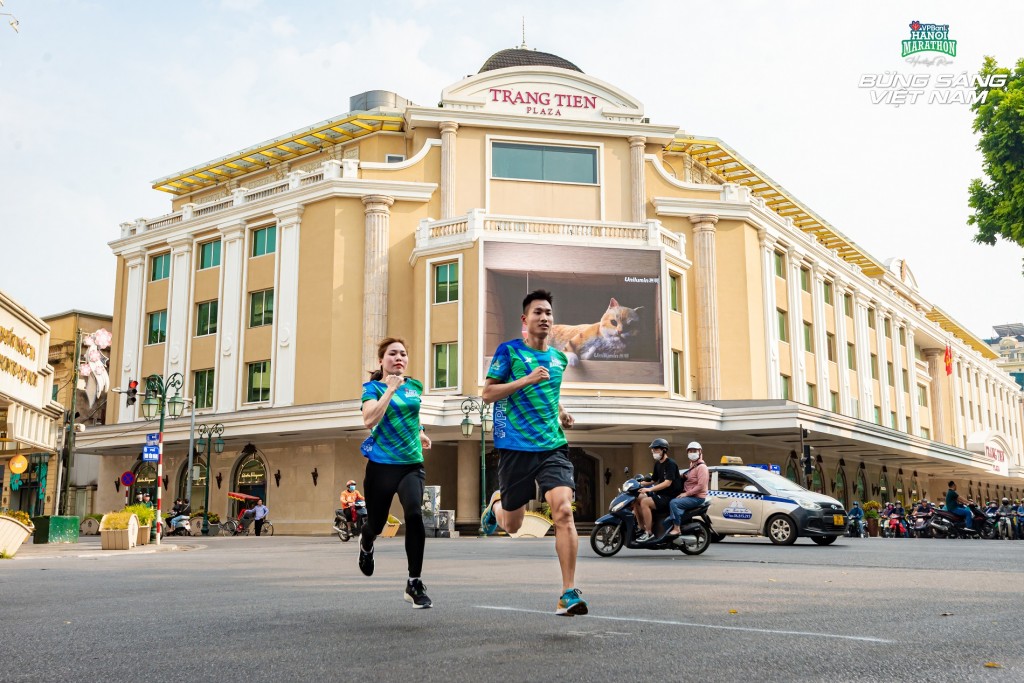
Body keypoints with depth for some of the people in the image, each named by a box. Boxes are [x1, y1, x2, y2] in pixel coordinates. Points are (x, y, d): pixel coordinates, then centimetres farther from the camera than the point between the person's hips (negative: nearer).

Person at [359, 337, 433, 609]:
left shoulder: (415, 386, 9)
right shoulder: (373, 387, -5)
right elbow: (369, 420, -24)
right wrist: (390, 389, -24)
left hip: (412, 463, 2)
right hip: (381, 464, -2)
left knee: (414, 515, -23)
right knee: (376, 522, 11)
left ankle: (415, 584, -13)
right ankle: (366, 544, 53)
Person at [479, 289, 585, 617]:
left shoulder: (559, 358, 13)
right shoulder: (509, 351, -2)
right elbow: (488, 393, -7)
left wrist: (560, 412, 11)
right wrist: (527, 380, -18)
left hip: (553, 446, 3)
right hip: (516, 448, -2)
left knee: (563, 510, -19)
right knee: (511, 525, 9)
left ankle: (569, 593, -14)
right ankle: (496, 504, 48)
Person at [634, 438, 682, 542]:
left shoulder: (670, 463, -14)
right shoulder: (657, 464, 14)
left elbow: (668, 483, -24)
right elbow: (655, 480, 22)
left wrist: (650, 489, -30)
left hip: (670, 495, -9)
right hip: (660, 494, 9)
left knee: (645, 502, -27)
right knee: (637, 499, -3)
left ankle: (649, 532, -21)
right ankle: (642, 527, 1)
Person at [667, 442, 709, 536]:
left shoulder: (701, 467, -12)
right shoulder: (692, 465, 19)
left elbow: (701, 486, -21)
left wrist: (686, 493, -19)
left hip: (697, 497, -10)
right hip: (690, 496, 10)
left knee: (674, 503, -26)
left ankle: (676, 528, -27)